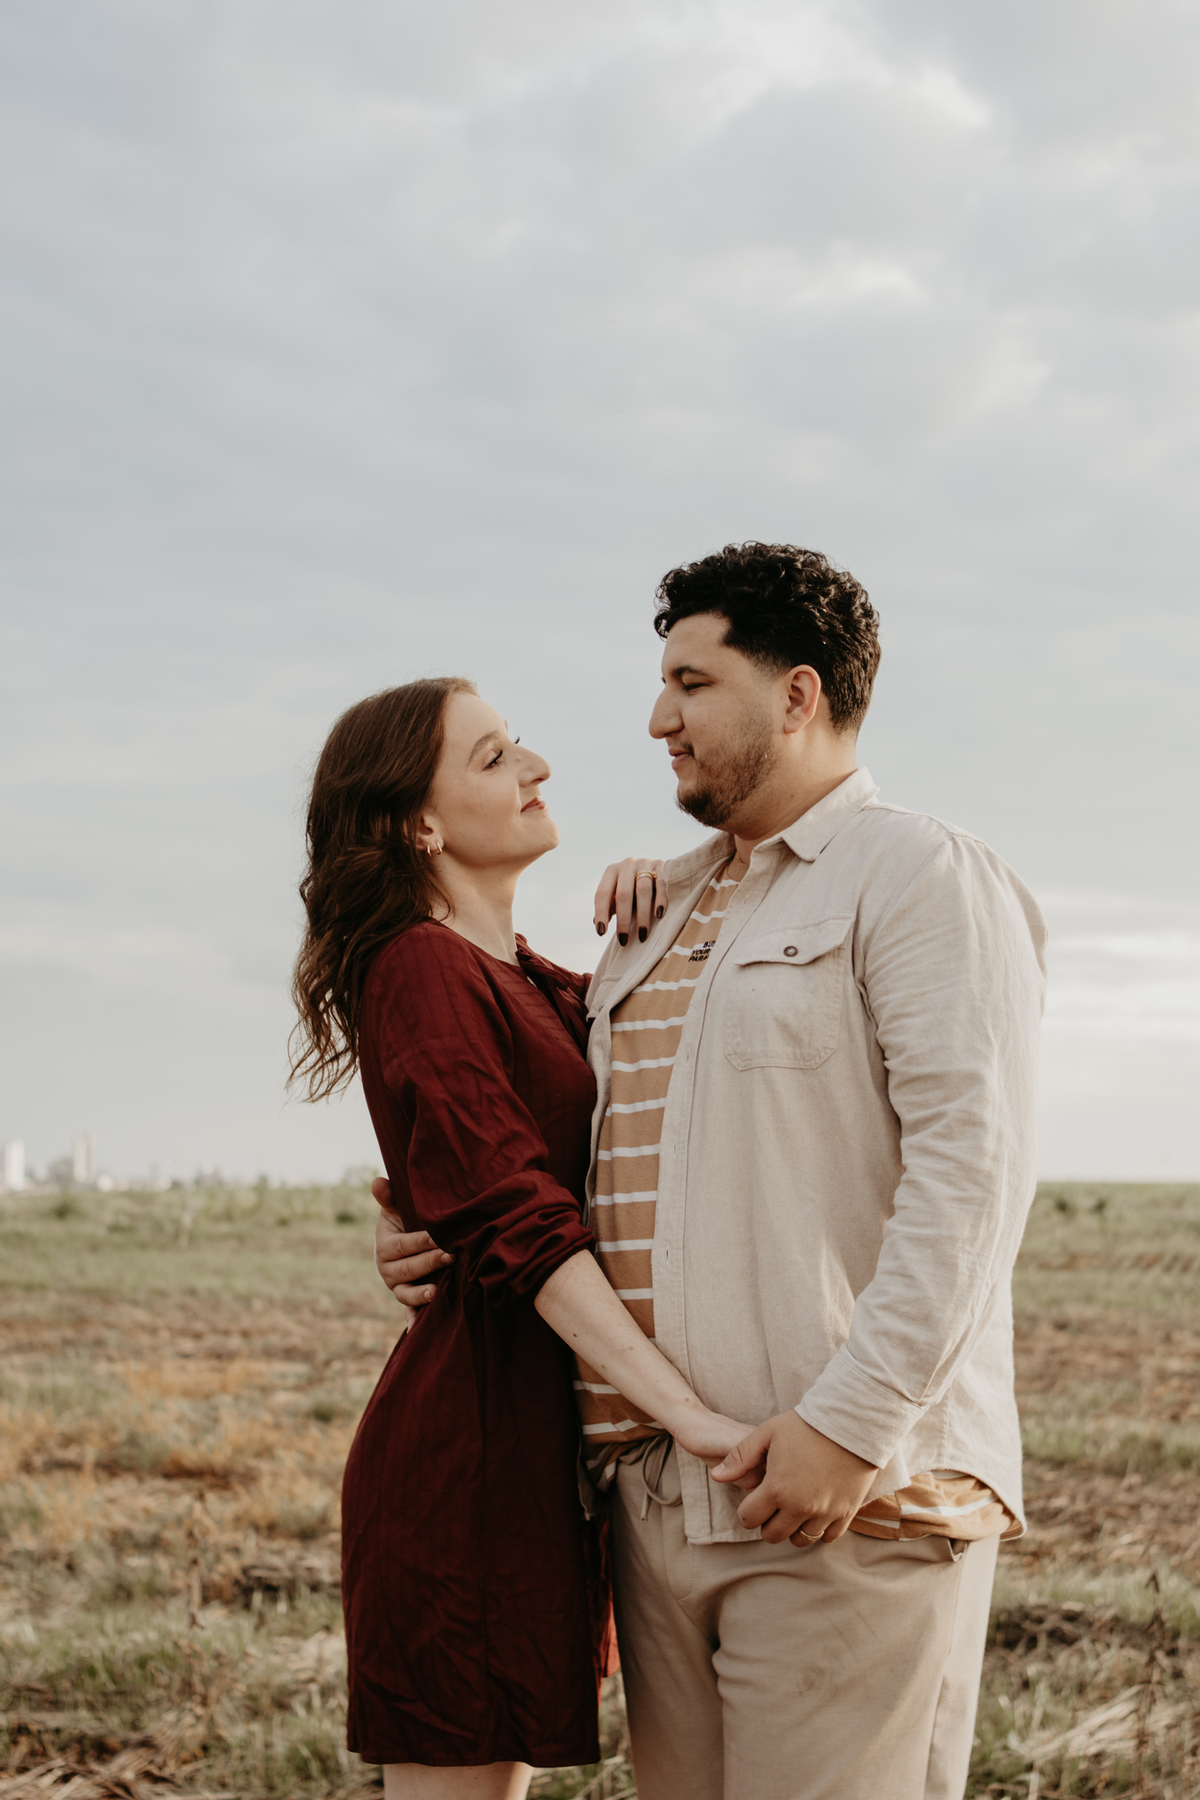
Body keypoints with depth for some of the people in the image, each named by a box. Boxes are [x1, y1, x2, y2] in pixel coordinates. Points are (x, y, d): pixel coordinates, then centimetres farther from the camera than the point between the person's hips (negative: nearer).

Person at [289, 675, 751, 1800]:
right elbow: (522, 1226, -22)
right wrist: (690, 1414, -29)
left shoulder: (523, 980, 17)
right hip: (475, 1439, -9)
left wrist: (643, 914, 3)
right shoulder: (423, 969, -13)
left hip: (533, 1441, 9)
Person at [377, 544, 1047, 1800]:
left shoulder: (921, 877, -2)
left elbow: (970, 1163, -14)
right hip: (663, 1492, 7)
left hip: (850, 1499, -7)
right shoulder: (662, 915, 23)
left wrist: (852, 1418, -21)